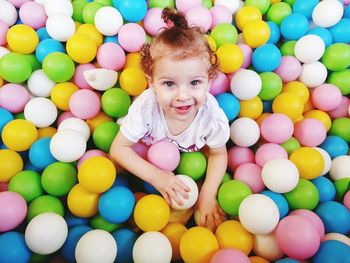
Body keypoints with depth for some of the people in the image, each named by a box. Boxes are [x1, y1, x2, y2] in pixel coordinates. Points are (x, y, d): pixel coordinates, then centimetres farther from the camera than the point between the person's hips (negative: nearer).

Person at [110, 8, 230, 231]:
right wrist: (155, 176, -38)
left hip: (192, 156, 0)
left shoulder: (213, 116, -38)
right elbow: (119, 148, -27)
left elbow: (218, 154, -18)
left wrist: (208, 195, -29)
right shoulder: (145, 107, -40)